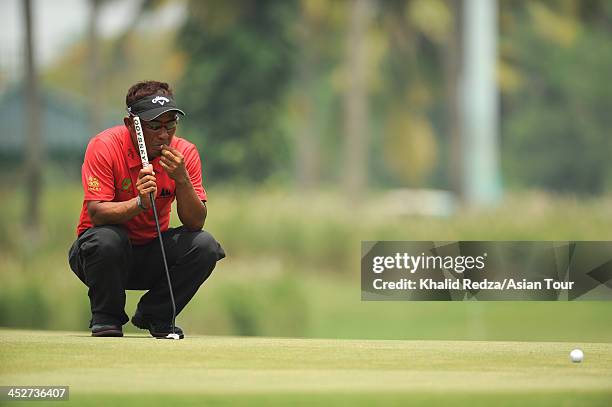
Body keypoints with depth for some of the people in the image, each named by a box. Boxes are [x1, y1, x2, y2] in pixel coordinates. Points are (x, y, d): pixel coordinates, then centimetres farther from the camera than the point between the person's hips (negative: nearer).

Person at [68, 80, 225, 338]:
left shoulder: (184, 153, -9)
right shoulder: (104, 146, -18)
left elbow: (196, 223, -13)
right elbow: (96, 213, -27)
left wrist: (182, 180, -30)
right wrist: (140, 203, -43)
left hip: (152, 254, 3)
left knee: (204, 245, -21)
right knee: (107, 238, -36)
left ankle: (155, 316, 2)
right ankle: (106, 319, -9)